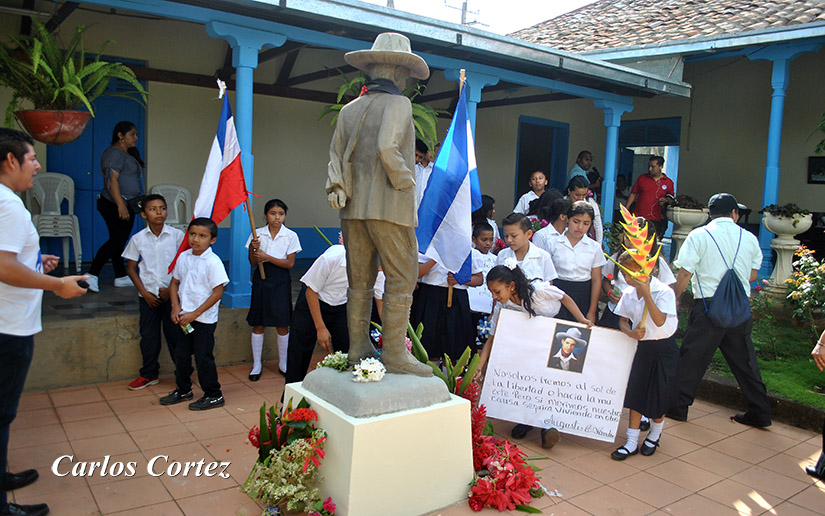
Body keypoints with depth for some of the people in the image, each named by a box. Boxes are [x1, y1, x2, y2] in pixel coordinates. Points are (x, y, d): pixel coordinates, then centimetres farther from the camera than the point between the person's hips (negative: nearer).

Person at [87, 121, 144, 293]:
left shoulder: (127, 154, 19)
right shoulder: (115, 153, -12)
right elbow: (112, 180, -20)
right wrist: (121, 204, -26)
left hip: (126, 205, 10)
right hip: (115, 205, -10)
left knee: (118, 242, 12)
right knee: (116, 241, -12)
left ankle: (121, 277, 17)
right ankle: (92, 275, -8)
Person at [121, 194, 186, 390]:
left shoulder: (177, 235, -5)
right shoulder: (138, 239, 0)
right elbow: (131, 268, 5)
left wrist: (171, 289, -8)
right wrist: (144, 292, -3)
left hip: (171, 293, -2)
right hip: (148, 295, 2)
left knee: (175, 333, 3)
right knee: (148, 335, 9)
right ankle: (148, 374, 24)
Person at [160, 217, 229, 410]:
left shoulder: (213, 262, -16)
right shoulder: (183, 257, 4)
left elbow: (218, 292, -16)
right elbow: (174, 282, 14)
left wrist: (195, 313, -16)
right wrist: (176, 307, -1)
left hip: (204, 319, -7)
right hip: (185, 317, 7)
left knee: (203, 357, 1)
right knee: (181, 355, 16)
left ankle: (213, 395, 17)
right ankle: (183, 390, 36)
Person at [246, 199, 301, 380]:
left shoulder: (291, 236, -2)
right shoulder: (258, 234, 2)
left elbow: (290, 263, -7)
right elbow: (253, 263, 3)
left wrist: (267, 257, -16)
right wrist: (253, 249, -17)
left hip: (280, 280, -1)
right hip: (261, 278, 1)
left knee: (282, 324, 3)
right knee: (258, 323, 6)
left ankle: (283, 363, 19)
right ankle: (256, 364, 18)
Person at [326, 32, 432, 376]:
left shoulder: (349, 110, 13)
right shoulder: (398, 103, -7)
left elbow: (336, 155, 9)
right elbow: (387, 148, -20)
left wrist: (336, 189, 5)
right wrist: (405, 182, -8)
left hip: (353, 207, 7)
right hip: (389, 207, -7)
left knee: (359, 282, 12)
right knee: (400, 281, 0)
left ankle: (358, 350, 18)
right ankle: (395, 355, 2)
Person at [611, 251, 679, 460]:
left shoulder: (663, 291, -16)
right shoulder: (628, 294, -1)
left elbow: (660, 321, -27)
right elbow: (623, 321, 6)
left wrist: (646, 293, -31)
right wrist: (631, 332, -16)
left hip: (664, 349, -4)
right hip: (642, 347, 4)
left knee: (658, 396, 5)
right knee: (636, 394, 3)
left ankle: (655, 435, 32)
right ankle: (632, 442, 12)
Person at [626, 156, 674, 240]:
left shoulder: (668, 182, 7)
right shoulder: (642, 178, 9)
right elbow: (633, 194, 12)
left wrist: (665, 201, -7)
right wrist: (626, 209, 4)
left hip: (656, 220, -1)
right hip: (638, 217, 1)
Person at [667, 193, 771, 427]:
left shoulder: (699, 235, -3)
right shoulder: (749, 238, 8)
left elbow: (684, 274, -7)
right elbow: (753, 275, 14)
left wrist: (674, 300, 2)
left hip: (709, 305, -4)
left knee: (692, 356, 4)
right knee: (744, 358, 14)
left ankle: (678, 406, 10)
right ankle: (760, 412, 23)